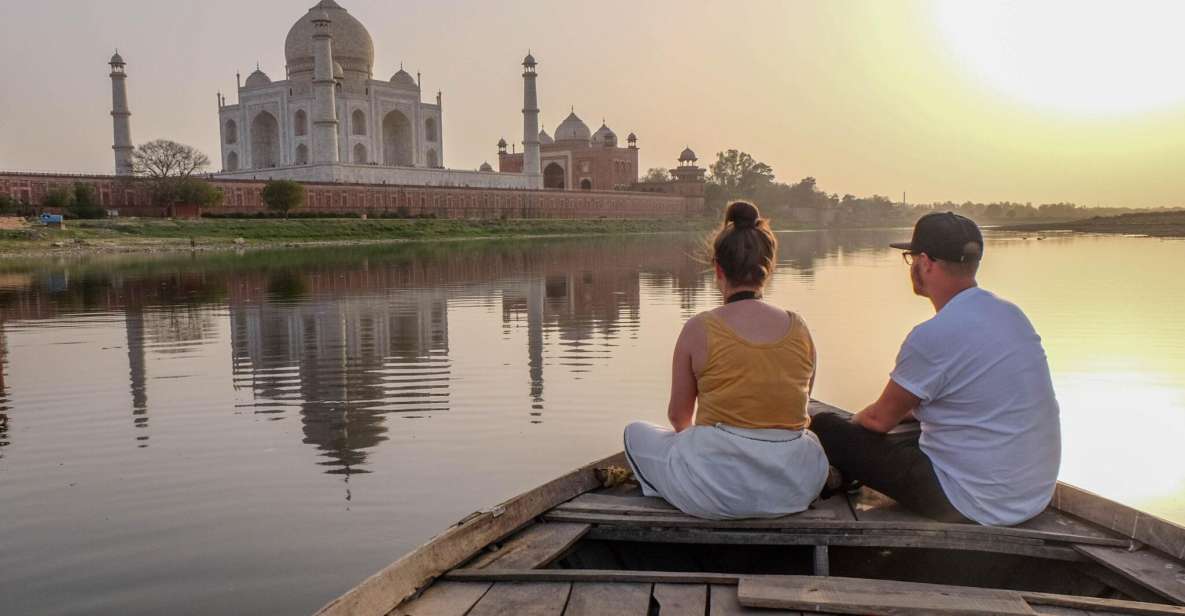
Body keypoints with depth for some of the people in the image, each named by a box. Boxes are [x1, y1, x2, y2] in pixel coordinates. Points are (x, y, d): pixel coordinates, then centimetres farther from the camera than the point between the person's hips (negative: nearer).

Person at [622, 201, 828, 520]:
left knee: (636, 433, 22)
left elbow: (678, 416, 4)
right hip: (795, 487, 3)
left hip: (719, 491, -3)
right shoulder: (799, 329, 0)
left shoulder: (699, 329, -9)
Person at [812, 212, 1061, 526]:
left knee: (826, 427, -3)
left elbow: (880, 419, -7)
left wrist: (856, 419, 14)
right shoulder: (1013, 315, 5)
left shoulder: (932, 337, -21)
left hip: (976, 505, -9)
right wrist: (910, 408, 26)